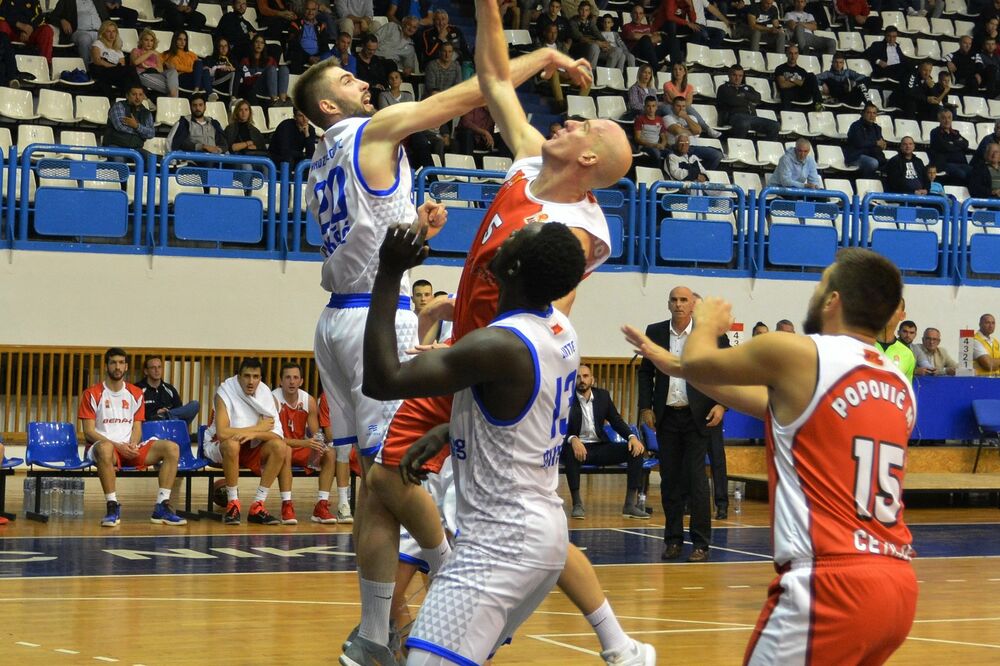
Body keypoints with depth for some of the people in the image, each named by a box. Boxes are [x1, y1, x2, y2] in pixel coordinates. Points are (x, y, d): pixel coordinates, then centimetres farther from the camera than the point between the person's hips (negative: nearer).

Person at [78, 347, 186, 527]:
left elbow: (137, 428, 12)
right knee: (105, 448, -43)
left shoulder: (135, 393, 14)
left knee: (172, 448, -16)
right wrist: (118, 446, -17)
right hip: (104, 446, -5)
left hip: (130, 449, 5)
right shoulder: (93, 394, 0)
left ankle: (162, 507, -19)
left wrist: (132, 445, -12)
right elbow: (89, 432, -6)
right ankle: (112, 507, -36)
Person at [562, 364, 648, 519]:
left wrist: (632, 436, -9)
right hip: (579, 447, -4)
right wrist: (573, 440, -36)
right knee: (570, 452, -40)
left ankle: (631, 504, -15)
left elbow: (616, 420, 10)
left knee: (636, 450, -15)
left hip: (600, 447, 4)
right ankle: (577, 504, -30)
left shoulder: (603, 396, 8)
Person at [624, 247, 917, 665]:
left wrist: (707, 325, 34)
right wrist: (674, 365, 37)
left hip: (832, 585, -7)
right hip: (900, 586, 7)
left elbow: (699, 363, 11)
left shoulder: (797, 354, -6)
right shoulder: (898, 385, 16)